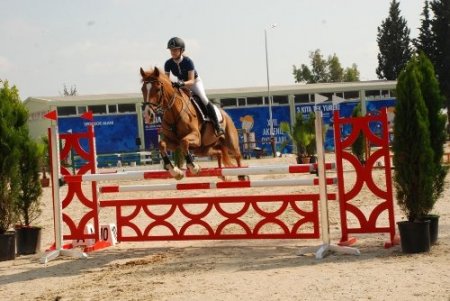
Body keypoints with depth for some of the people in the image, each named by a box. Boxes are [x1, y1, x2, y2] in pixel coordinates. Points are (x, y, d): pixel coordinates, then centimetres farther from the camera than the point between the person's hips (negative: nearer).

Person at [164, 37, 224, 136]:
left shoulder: (188, 61, -30)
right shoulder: (168, 63, -19)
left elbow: (191, 81, -33)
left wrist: (182, 84, -54)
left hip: (195, 81, -5)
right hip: (181, 84, 5)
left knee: (204, 99, -23)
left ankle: (217, 126, -20)